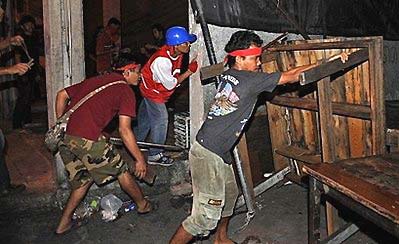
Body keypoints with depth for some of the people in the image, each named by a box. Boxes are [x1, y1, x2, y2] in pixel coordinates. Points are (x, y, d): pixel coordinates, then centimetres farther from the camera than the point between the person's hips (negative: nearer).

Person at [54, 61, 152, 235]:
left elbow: (62, 95, 20)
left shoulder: (94, 80, 23)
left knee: (83, 180, 24)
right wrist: (140, 159, 0)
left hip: (64, 137, 7)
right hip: (87, 139, -7)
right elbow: (124, 130, -6)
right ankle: (143, 205, 32)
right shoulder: (125, 90, 2)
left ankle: (64, 224, 30)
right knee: (121, 171, 13)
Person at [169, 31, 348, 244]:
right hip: (209, 156, -10)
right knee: (206, 216, -3)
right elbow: (291, 76, -9)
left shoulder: (228, 75, 7)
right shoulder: (250, 80, -17)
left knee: (229, 195, 26)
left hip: (219, 153, 10)